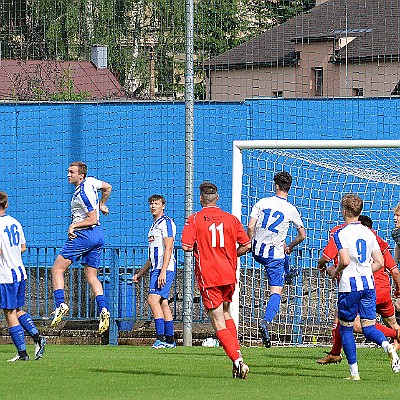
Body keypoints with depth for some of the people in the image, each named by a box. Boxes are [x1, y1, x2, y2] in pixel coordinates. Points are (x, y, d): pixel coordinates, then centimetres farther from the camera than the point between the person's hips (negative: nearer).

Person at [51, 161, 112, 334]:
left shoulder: (82, 194, -19)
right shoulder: (90, 182, 7)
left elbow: (93, 219, -19)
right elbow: (107, 187, 27)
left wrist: (74, 225, -14)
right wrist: (102, 205, 36)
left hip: (84, 234, -9)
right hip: (98, 235, 9)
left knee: (57, 269, -2)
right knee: (91, 276, 12)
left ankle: (60, 304, -15)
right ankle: (103, 309, -4)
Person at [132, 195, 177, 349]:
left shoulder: (166, 222, -7)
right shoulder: (154, 226, 23)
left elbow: (168, 249, -16)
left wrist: (163, 272, -23)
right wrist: (140, 274, 28)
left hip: (165, 267, -10)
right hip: (156, 269, 10)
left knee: (153, 299, -19)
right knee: (163, 302, 7)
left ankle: (161, 338, -22)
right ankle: (169, 340, 9)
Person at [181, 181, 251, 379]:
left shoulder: (194, 219, -4)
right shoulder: (230, 218, 5)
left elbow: (186, 246, -12)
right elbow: (246, 245, 3)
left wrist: (199, 246, 10)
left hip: (208, 276, -4)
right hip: (228, 275, 4)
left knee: (219, 324, -4)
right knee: (226, 314, 26)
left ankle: (237, 360, -19)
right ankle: (237, 353, 17)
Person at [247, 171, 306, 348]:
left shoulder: (262, 202, -4)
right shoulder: (291, 210, -6)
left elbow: (250, 227, -8)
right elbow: (302, 235, 3)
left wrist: (251, 244, 9)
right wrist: (289, 247, 20)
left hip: (258, 252, 3)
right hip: (275, 254, -3)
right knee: (276, 292, -3)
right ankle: (266, 321, -23)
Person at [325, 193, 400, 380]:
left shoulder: (341, 233, -8)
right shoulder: (368, 233, 9)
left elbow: (345, 261, -20)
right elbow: (379, 262, 8)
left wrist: (335, 272, 0)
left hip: (349, 287, -5)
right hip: (368, 284, 5)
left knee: (346, 329, 8)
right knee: (369, 328, 7)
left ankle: (354, 372, 6)